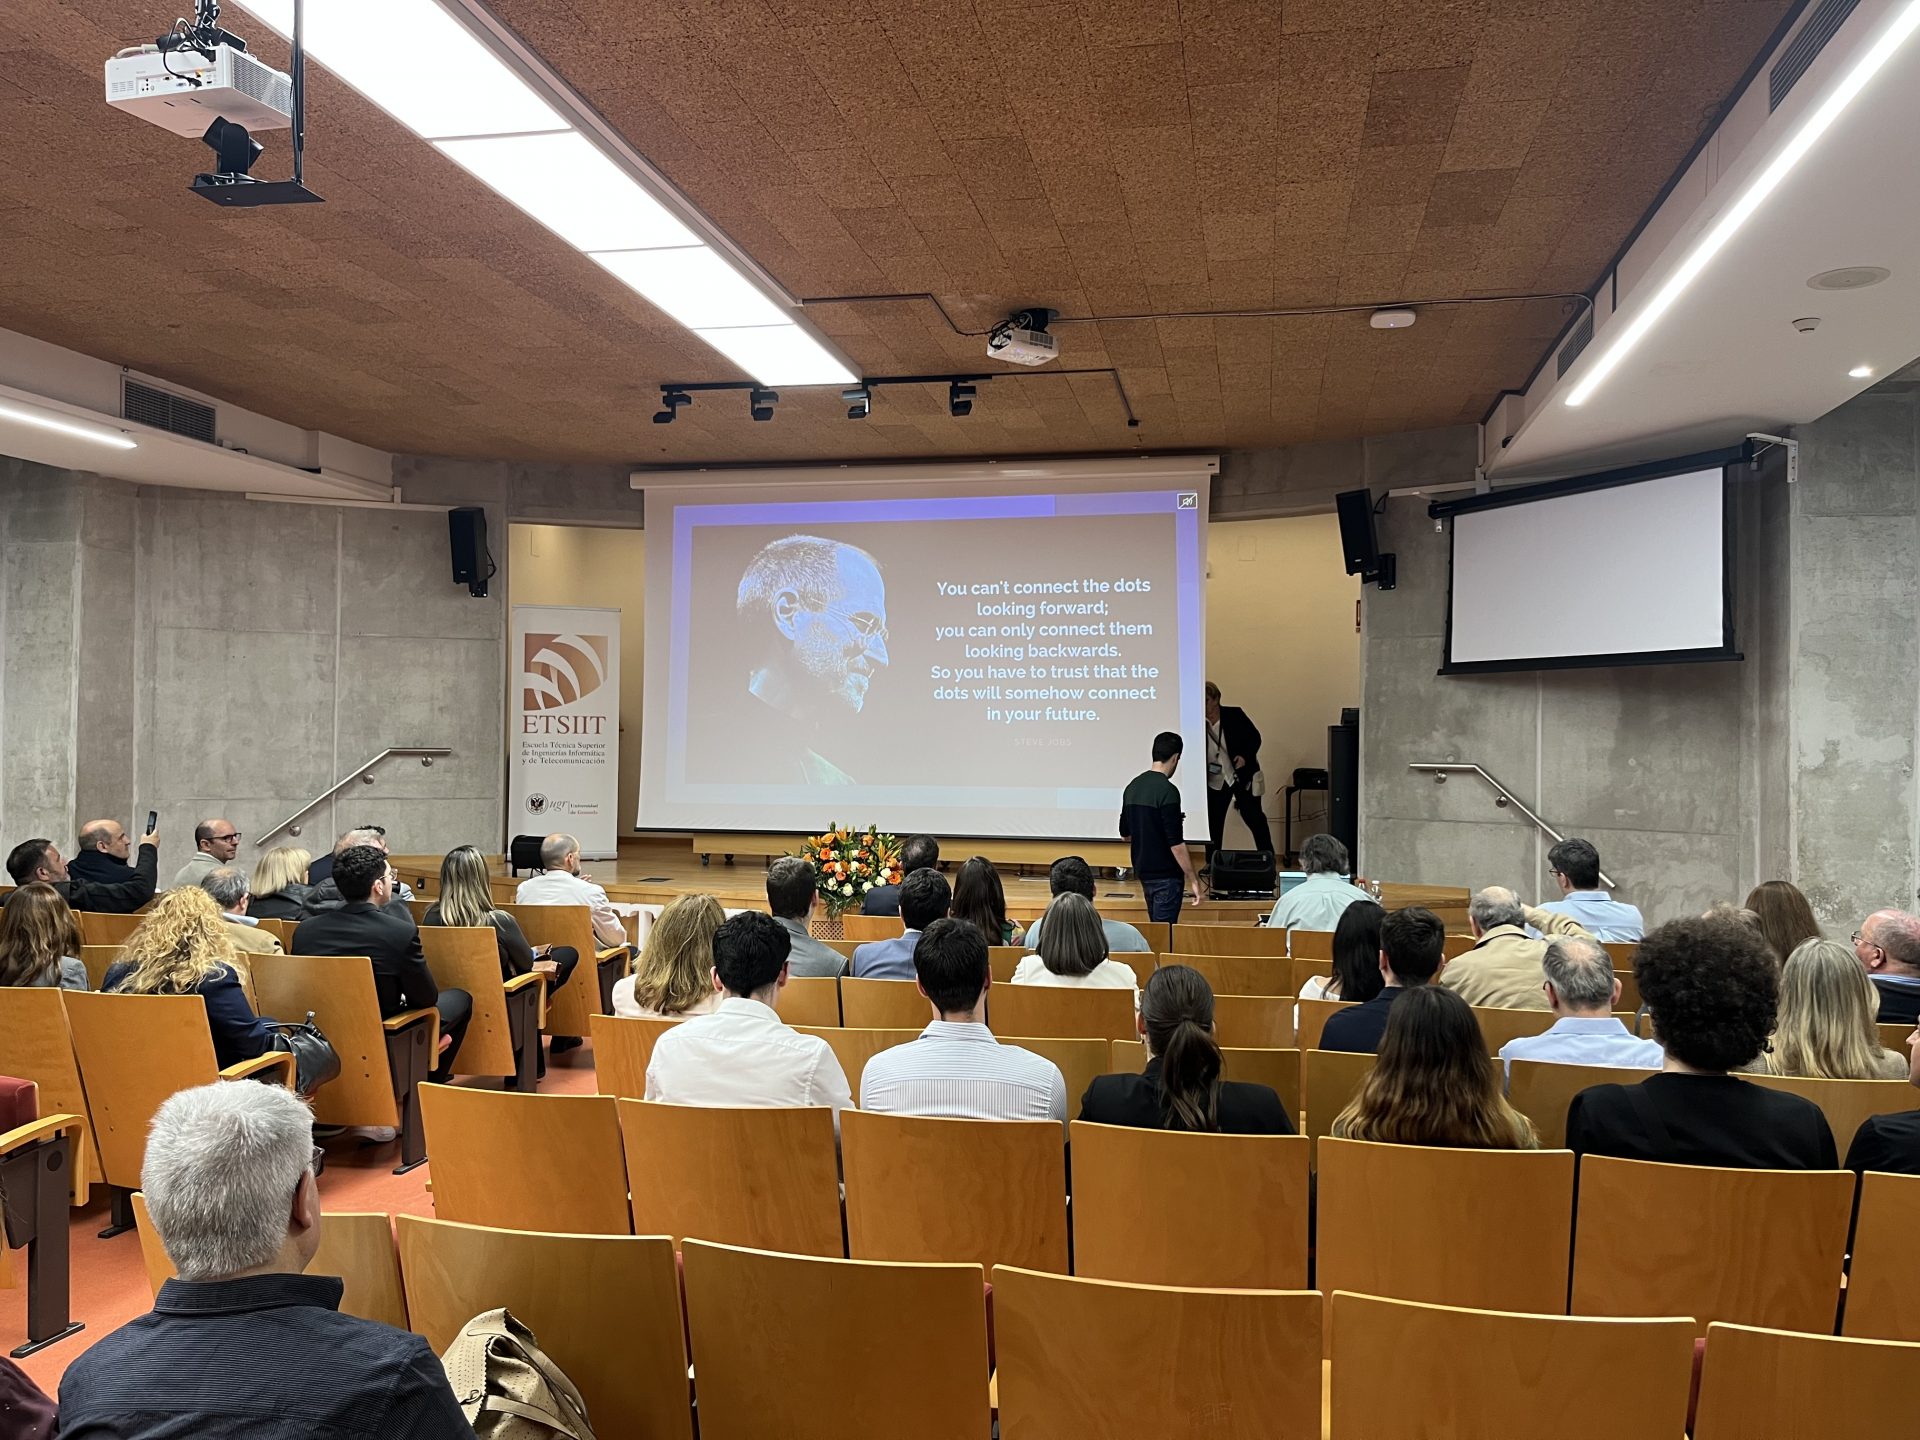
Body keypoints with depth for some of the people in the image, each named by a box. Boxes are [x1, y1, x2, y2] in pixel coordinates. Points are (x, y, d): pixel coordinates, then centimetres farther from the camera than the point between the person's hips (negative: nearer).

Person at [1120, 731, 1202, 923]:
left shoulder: (1132, 786, 7)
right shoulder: (1167, 790, -18)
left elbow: (1124, 834, 15)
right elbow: (1176, 842, -21)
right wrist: (1193, 880, -16)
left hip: (1143, 871, 8)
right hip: (1165, 874, -8)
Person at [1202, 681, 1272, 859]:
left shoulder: (1235, 715, -11)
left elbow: (1255, 737, -2)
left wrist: (1245, 756, -18)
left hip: (1243, 776, -2)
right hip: (1215, 780, 2)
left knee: (1254, 818, 2)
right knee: (1213, 823, 7)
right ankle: (1211, 863, 20)